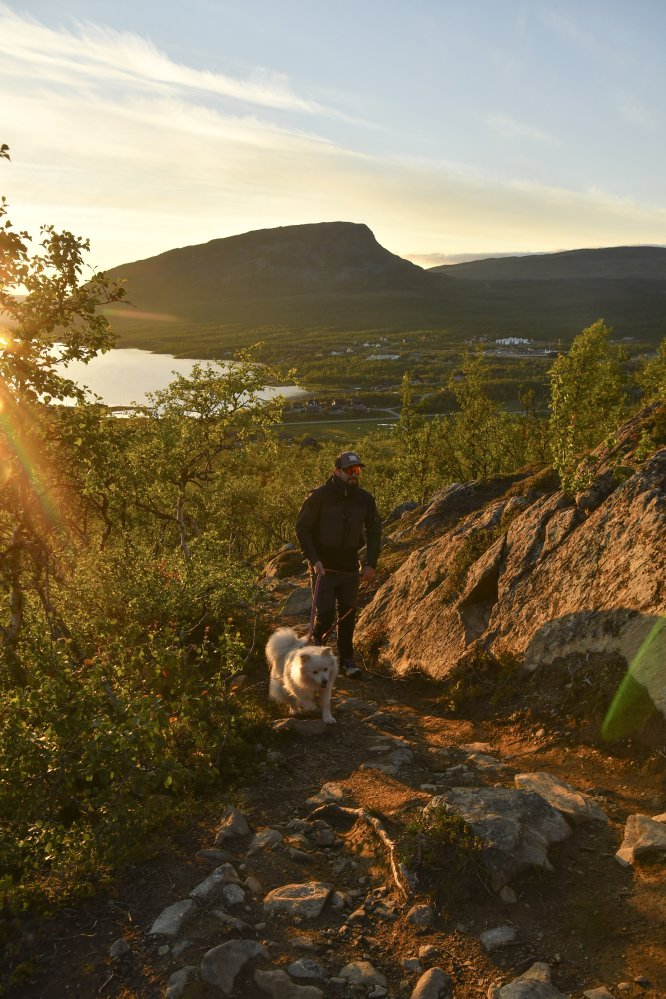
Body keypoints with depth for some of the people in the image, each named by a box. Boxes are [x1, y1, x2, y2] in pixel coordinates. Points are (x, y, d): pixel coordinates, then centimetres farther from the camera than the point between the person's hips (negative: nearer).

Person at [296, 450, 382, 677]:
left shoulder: (365, 499, -1)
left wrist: (371, 563, 2)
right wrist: (314, 560, -15)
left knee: (348, 615, 9)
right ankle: (317, 637, 26)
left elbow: (374, 531, 10)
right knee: (326, 614, -7)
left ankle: (347, 659, 24)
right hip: (323, 566, -3)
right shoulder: (319, 496, -12)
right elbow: (302, 527, -7)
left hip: (350, 567, 4)